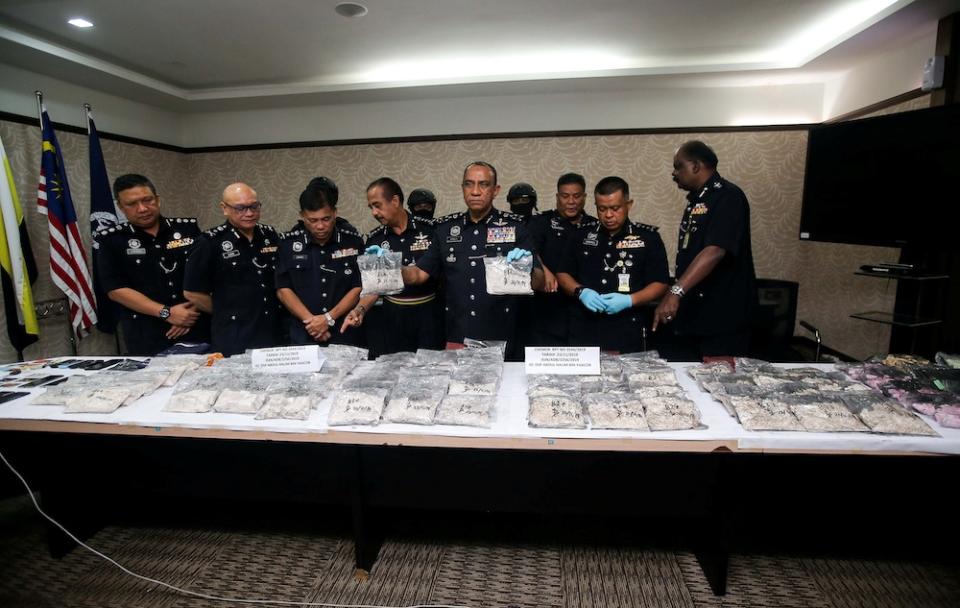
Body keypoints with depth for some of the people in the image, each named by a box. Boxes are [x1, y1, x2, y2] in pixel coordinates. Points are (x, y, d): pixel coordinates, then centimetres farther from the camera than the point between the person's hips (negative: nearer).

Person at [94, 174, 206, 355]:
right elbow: (115, 289, -5)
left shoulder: (188, 228, 5)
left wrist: (193, 309, -8)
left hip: (198, 330, 1)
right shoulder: (110, 240, 2)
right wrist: (166, 313, -13)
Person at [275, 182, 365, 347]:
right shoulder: (289, 244, 3)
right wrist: (311, 321, -11)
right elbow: (283, 290, 1)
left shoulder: (353, 242, -1)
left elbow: (359, 288, -3)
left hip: (346, 335, 0)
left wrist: (329, 318, -12)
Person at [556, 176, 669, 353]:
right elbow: (563, 274, 13)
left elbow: (660, 284, -1)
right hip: (583, 332, 2)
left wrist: (629, 300, -17)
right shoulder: (583, 236, 9)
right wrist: (581, 292, -7)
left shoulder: (648, 238, 1)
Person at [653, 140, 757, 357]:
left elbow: (715, 250, -28)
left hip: (722, 313, -9)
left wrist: (676, 292, -36)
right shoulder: (697, 199, 15)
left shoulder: (727, 196, -14)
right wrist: (678, 293, 16)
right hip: (696, 309, 9)